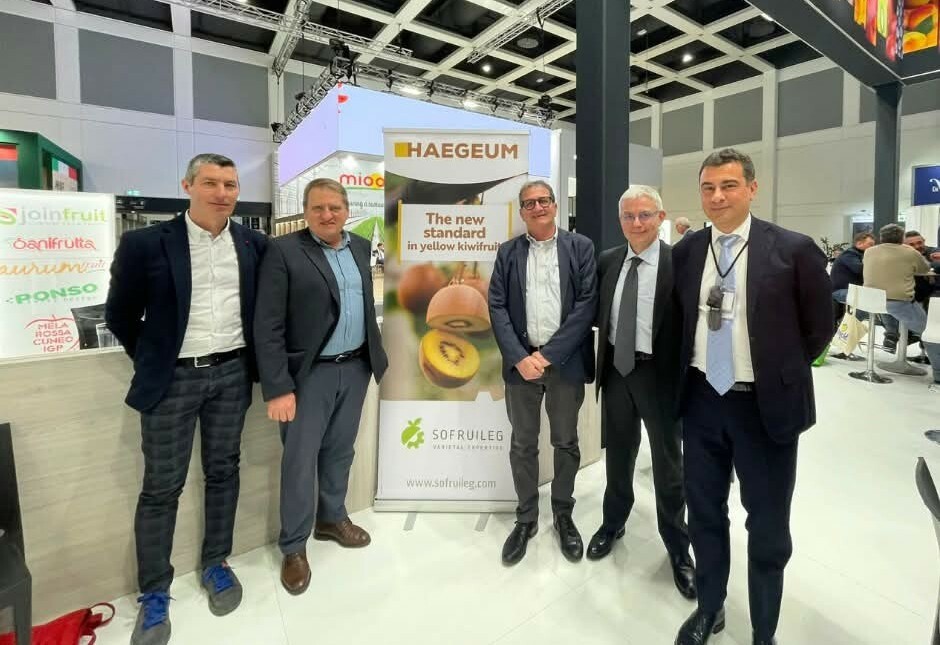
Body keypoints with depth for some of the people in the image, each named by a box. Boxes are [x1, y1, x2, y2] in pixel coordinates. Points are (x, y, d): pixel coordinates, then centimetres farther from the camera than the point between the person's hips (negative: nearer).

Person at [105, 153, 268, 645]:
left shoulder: (255, 245, 1)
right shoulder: (145, 244, -8)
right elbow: (120, 313, 3)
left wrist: (252, 359, 10)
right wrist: (150, 362, 6)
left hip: (233, 374, 3)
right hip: (173, 379, -2)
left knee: (223, 472, 13)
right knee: (161, 486, 7)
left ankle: (215, 563, 32)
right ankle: (154, 594, 24)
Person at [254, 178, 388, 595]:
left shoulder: (361, 247, 8)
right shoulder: (284, 251, -9)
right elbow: (268, 326, -12)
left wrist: (374, 357, 10)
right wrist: (278, 388, -16)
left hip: (355, 368, 5)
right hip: (309, 374, -5)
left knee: (340, 451, 19)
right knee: (300, 460, 5)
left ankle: (332, 519, 39)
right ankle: (293, 547, 24)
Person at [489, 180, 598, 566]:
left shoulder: (580, 247, 3)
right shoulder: (508, 252, 7)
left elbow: (587, 303, -6)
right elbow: (497, 307, 0)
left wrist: (548, 354, -13)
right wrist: (520, 357, -12)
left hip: (565, 361, -1)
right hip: (521, 361, 1)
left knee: (566, 444, 12)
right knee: (523, 445, 11)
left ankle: (563, 515, 33)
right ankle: (526, 518, 29)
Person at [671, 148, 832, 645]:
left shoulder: (793, 249, -8)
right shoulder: (686, 252, 2)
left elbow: (819, 326, 0)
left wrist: (781, 373, 3)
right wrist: (691, 370, 6)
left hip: (765, 405, -3)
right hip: (702, 401, 3)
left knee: (767, 527, 13)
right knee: (704, 513, 18)